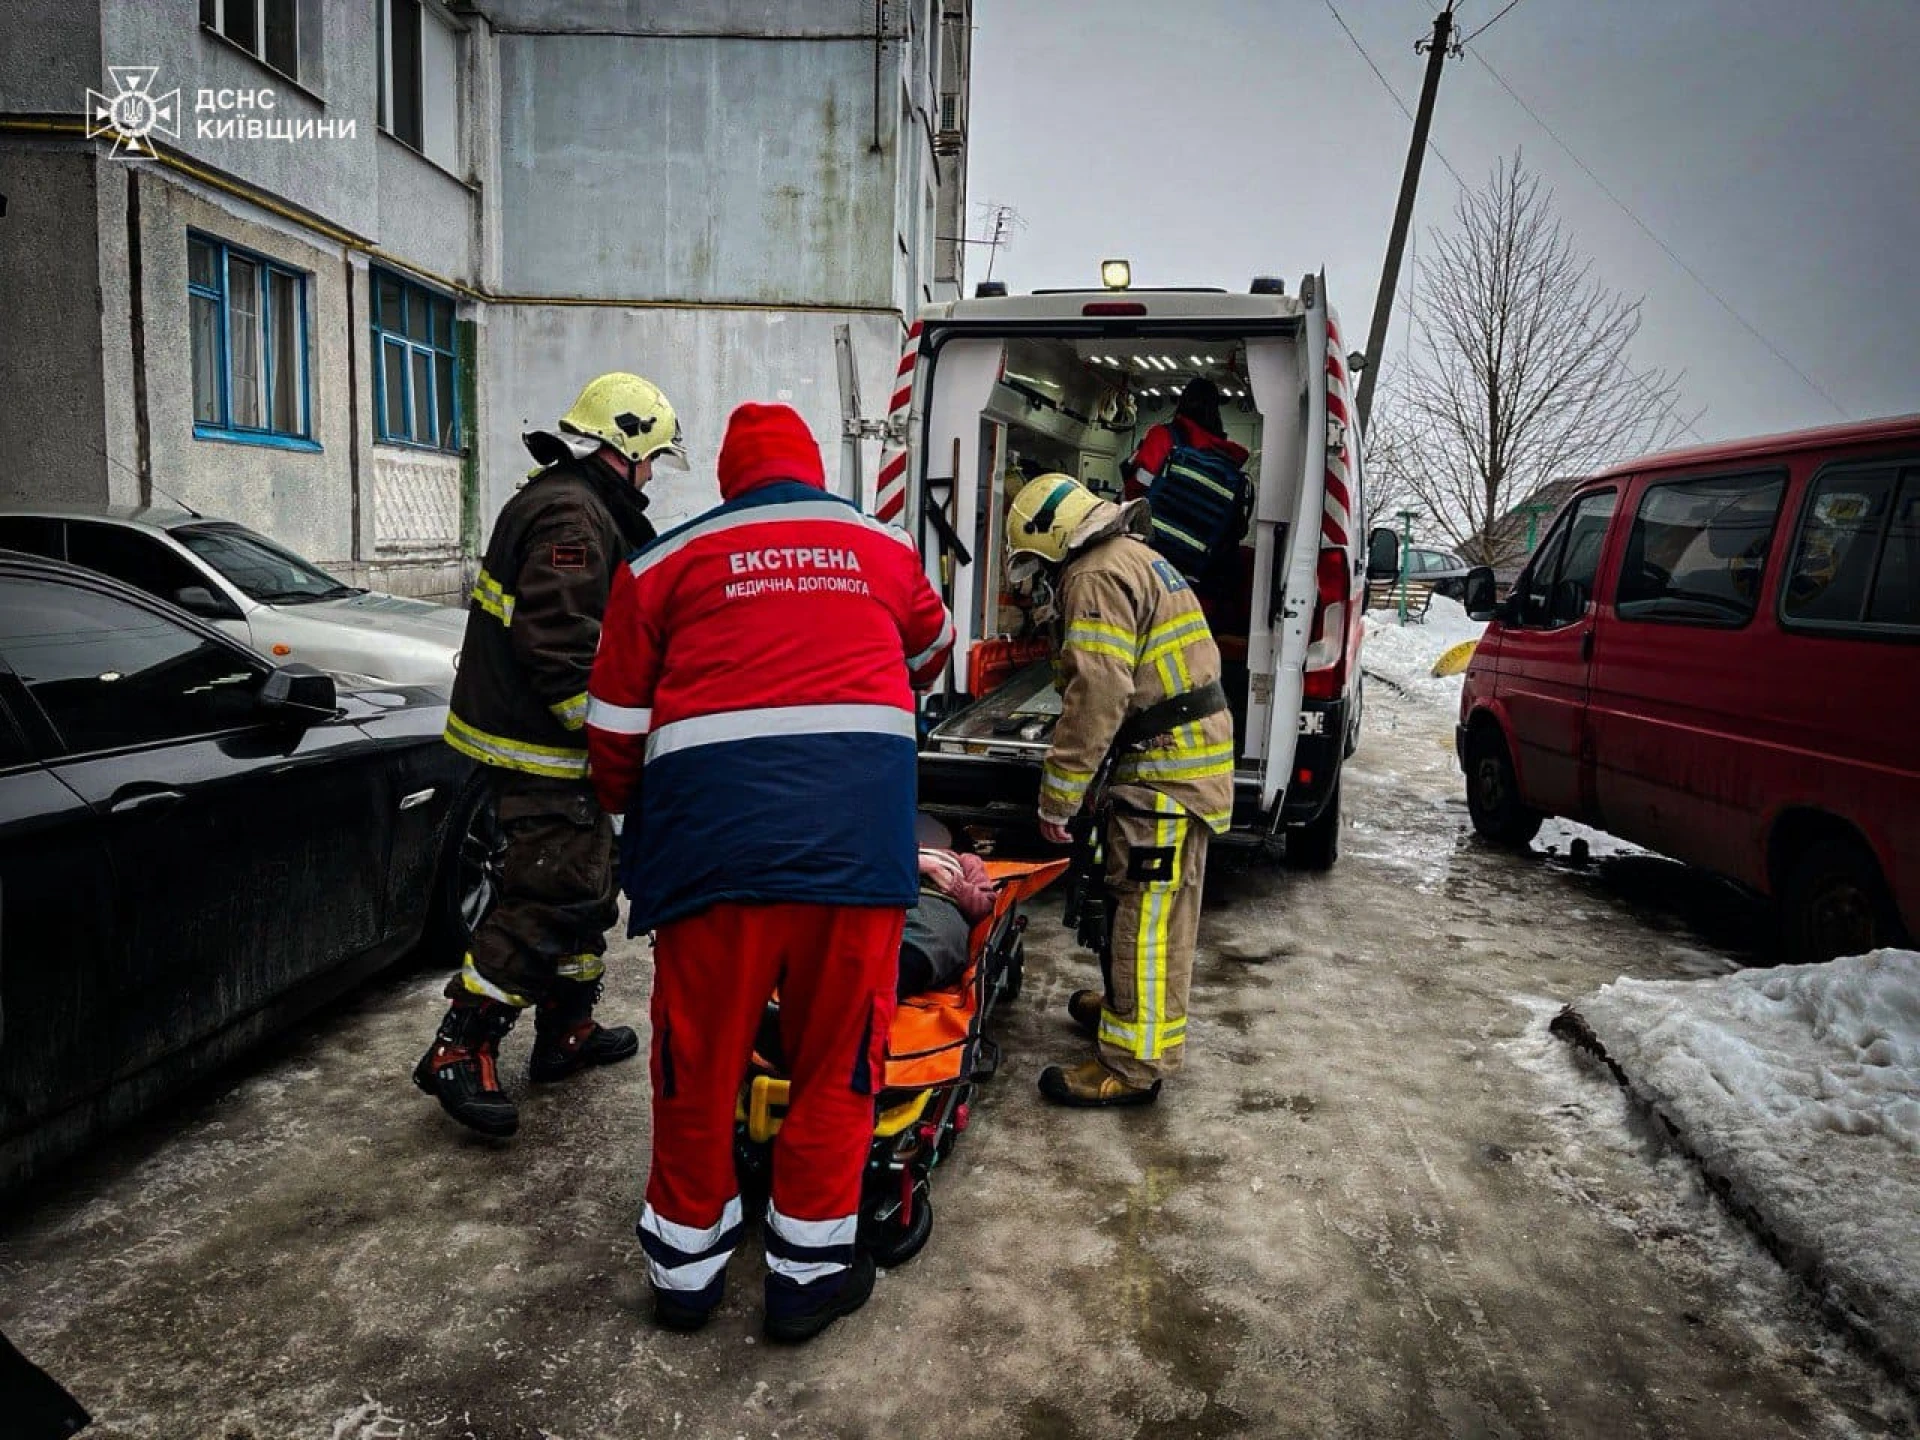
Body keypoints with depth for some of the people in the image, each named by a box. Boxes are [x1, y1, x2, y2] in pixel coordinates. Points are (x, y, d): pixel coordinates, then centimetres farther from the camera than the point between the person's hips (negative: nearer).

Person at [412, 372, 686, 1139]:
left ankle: (568, 1031, 30)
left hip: (539, 741, 11)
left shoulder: (558, 502, 17)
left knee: (585, 884, 19)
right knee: (548, 900, -7)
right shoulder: (573, 516, -18)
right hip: (542, 753, -11)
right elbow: (559, 649, -27)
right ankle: (458, 1052, 1)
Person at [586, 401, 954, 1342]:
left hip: (711, 818, 0)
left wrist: (631, 815, 32)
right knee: (838, 1050, 14)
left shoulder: (665, 561, 14)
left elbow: (615, 729, 13)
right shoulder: (885, 549, 20)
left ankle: (687, 1260, 33)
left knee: (700, 1050, 16)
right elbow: (933, 650, 40)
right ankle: (809, 1270, 27)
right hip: (860, 817, 1)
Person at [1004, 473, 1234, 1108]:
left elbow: (1097, 697, -23)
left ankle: (1134, 1063, 1)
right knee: (1142, 903, 23)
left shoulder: (1098, 576, -15)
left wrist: (1057, 797, -17)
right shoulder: (1134, 559, 19)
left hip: (1167, 770, -11)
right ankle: (1127, 1003, 39)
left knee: (1147, 913, -6)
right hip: (1187, 755, 11)